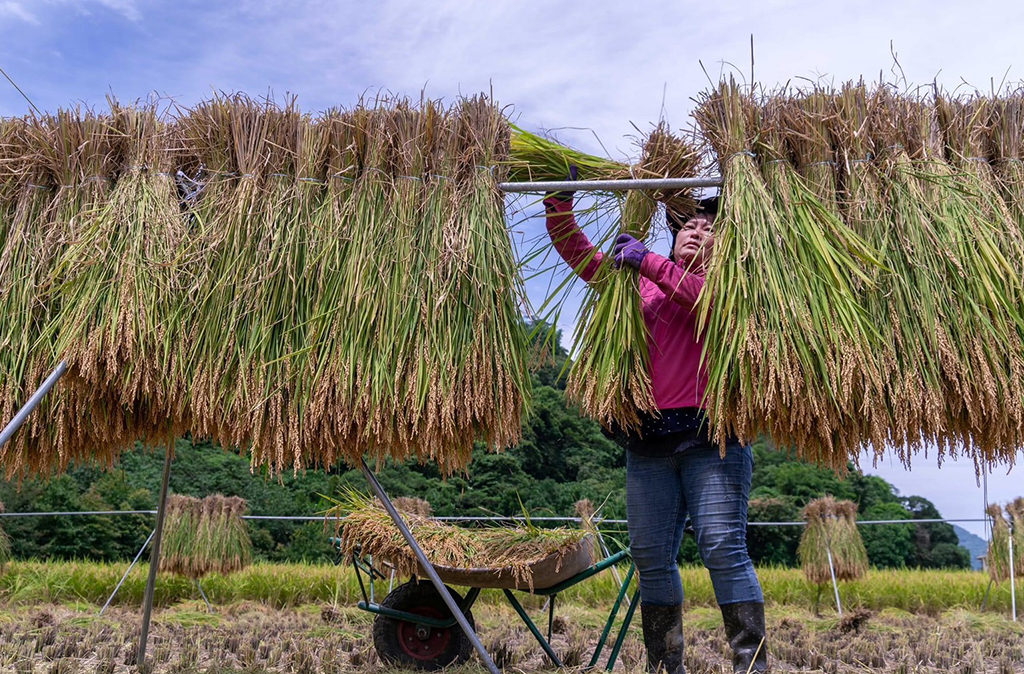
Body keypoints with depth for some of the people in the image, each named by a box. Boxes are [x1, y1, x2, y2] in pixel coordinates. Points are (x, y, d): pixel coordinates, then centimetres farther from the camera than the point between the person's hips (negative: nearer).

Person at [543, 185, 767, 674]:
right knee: (651, 559, 6)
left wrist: (649, 263, -17)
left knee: (723, 549, -11)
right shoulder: (640, 282, 20)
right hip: (648, 441, 4)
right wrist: (559, 202, 2)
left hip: (711, 437, -4)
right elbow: (577, 252, 17)